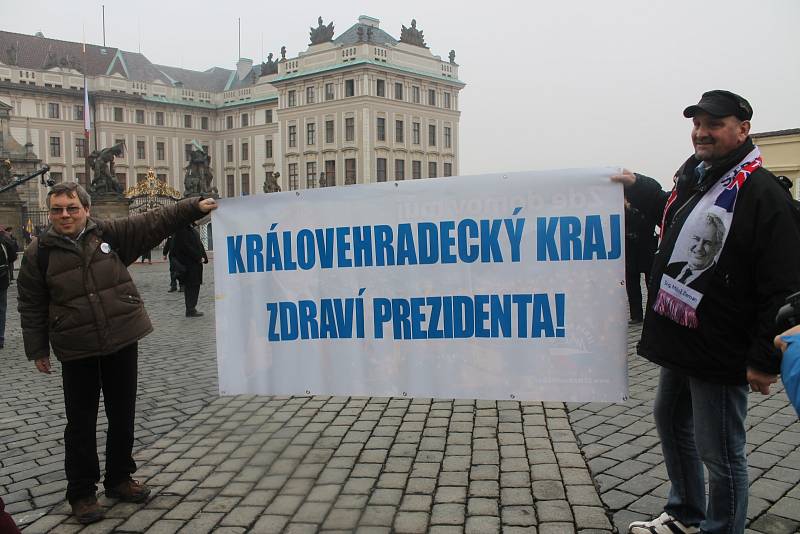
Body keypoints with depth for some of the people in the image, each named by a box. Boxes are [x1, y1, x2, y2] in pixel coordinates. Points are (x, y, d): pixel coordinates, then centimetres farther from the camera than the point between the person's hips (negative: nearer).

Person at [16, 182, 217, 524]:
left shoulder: (110, 234, 2)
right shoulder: (39, 252, -2)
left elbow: (155, 223, 1)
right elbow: (32, 306, 2)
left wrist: (195, 206, -7)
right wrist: (38, 350, 2)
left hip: (122, 342, 2)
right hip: (77, 351, -2)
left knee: (122, 416, 13)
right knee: (81, 422, 7)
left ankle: (119, 479, 31)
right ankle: (81, 492, 22)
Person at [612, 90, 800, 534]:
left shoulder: (762, 193, -17)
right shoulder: (692, 178, 10)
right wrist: (637, 186, 24)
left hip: (719, 353, -10)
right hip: (678, 345, 10)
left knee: (718, 453, 2)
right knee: (670, 422, 23)